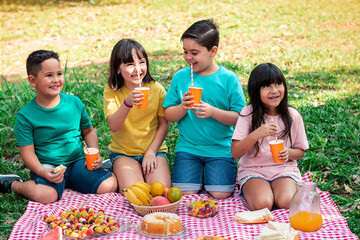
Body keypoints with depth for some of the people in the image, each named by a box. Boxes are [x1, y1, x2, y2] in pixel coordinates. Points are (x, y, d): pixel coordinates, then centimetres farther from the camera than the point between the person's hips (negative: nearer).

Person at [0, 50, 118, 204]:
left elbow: (88, 131, 15)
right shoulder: (25, 116, -7)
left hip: (77, 161, 3)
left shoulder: (74, 103, 3)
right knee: (45, 195, -33)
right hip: (47, 166, -3)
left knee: (110, 185, -18)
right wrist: (43, 172, -25)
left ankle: (67, 183, 8)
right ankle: (13, 184, 0)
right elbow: (27, 152, -8)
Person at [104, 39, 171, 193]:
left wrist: (151, 152, -9)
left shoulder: (157, 89, -4)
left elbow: (164, 124, 1)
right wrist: (127, 103, -36)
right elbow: (113, 126, -19)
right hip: (123, 153, -1)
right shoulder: (111, 91, -6)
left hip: (154, 150, 1)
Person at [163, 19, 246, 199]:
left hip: (220, 149, -2)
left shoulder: (229, 79, -5)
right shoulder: (180, 77, 1)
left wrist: (213, 112, -22)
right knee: (184, 193, -10)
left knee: (221, 194, -11)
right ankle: (198, 174, 21)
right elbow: (168, 115, 3)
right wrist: (182, 108, -18)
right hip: (187, 148, 2)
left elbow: (239, 117, -7)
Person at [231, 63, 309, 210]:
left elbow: (300, 151, 11)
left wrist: (288, 153, -14)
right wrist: (256, 134, -28)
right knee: (262, 204, -29)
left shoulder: (293, 116, 0)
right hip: (252, 170, -1)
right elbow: (235, 153, -12)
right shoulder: (248, 114, -7)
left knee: (287, 202, -28)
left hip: (284, 169, 1)